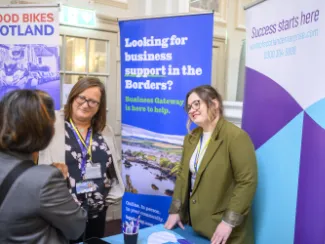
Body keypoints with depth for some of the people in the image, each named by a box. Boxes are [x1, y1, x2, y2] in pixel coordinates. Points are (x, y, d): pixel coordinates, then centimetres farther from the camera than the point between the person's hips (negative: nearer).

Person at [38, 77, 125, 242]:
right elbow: (43, 167, -13)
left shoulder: (105, 131, 6)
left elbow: (116, 165, 12)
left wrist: (112, 196, 6)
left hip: (98, 212, 5)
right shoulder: (52, 127, -10)